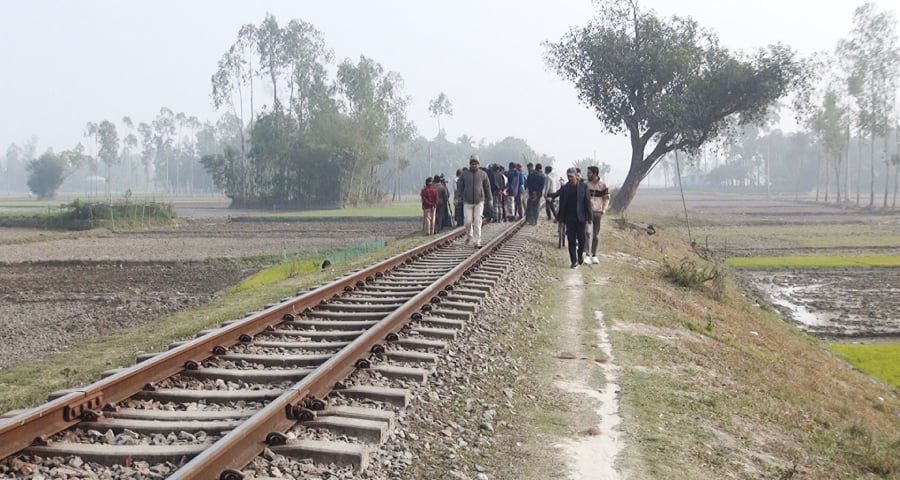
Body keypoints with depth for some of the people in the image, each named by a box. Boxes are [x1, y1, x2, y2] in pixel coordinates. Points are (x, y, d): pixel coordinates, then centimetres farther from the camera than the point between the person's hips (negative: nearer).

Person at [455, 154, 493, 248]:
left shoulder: (483, 174, 3)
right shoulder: (464, 174, 3)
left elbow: (487, 187, 10)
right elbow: (459, 186, 4)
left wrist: (489, 200, 11)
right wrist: (458, 198, -7)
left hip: (479, 201, -1)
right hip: (467, 202, 1)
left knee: (477, 222, -8)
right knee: (467, 221, -2)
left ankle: (477, 242, -4)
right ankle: (469, 236, 28)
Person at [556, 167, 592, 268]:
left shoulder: (583, 186, -1)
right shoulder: (564, 188, 2)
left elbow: (587, 202, -1)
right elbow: (562, 205, 5)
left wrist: (589, 217, -4)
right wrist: (560, 217, 2)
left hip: (581, 218, -1)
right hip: (569, 218, 1)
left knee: (581, 239, 4)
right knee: (571, 240, 1)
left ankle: (580, 254, 30)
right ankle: (574, 261, 7)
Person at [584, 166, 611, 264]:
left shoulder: (603, 185, -1)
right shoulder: (586, 184, 1)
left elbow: (606, 199, 6)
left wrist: (603, 210, -3)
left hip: (598, 212, 1)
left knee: (596, 235, 8)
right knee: (588, 233, -10)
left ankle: (594, 255, 16)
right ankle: (588, 255, -12)